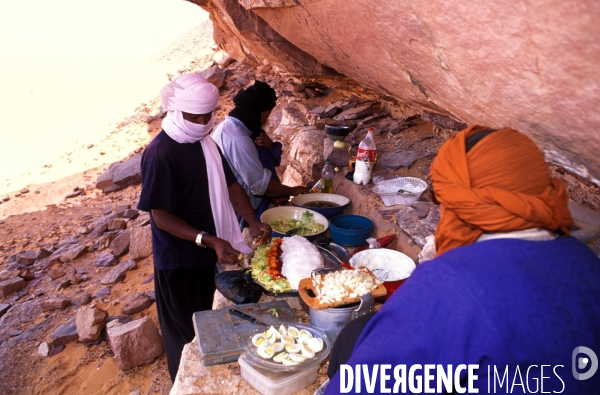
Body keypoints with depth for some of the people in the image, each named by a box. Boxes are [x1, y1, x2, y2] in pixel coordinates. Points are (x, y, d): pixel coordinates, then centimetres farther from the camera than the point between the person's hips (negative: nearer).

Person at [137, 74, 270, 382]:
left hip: (207, 252, 8)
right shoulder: (160, 154, -22)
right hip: (179, 260, -7)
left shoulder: (205, 142, 2)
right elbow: (161, 217, -22)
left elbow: (230, 184, 6)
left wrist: (253, 222, -9)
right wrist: (209, 240, -30)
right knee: (186, 335, 12)